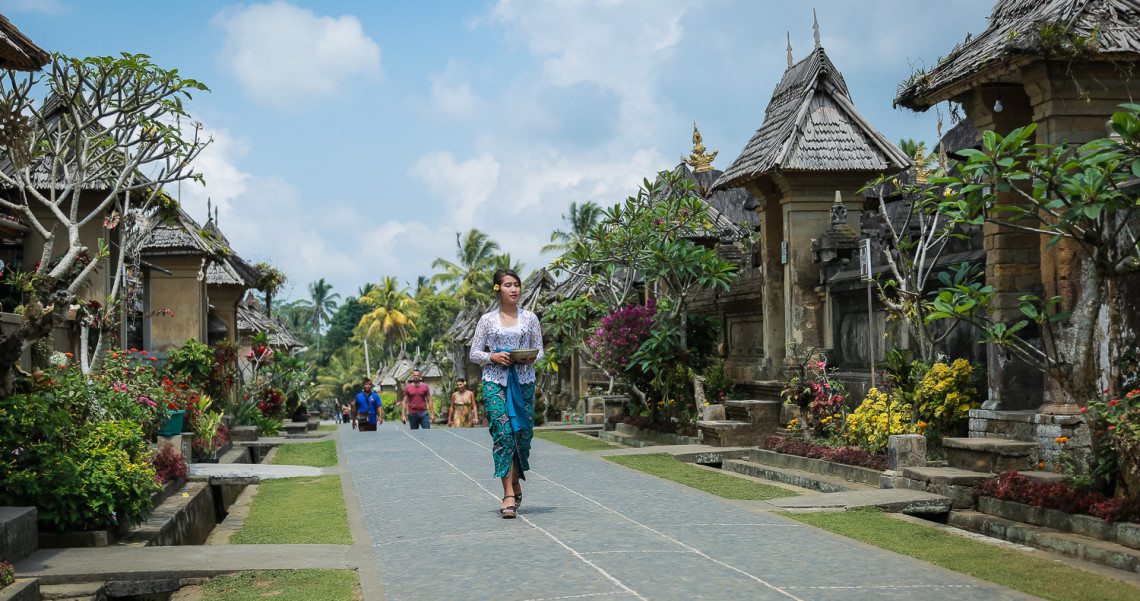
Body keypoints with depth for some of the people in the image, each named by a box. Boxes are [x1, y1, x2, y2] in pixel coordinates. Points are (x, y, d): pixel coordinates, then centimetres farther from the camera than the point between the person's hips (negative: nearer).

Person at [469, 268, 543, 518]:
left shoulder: (530, 318, 9)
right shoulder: (487, 319, 6)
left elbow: (540, 349, 12)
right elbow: (474, 353, 7)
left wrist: (531, 358, -10)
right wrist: (493, 357, -12)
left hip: (523, 382, 2)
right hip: (495, 381, -2)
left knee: (523, 434, 0)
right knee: (502, 433, -13)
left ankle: (515, 483, 25)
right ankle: (509, 496, -13)